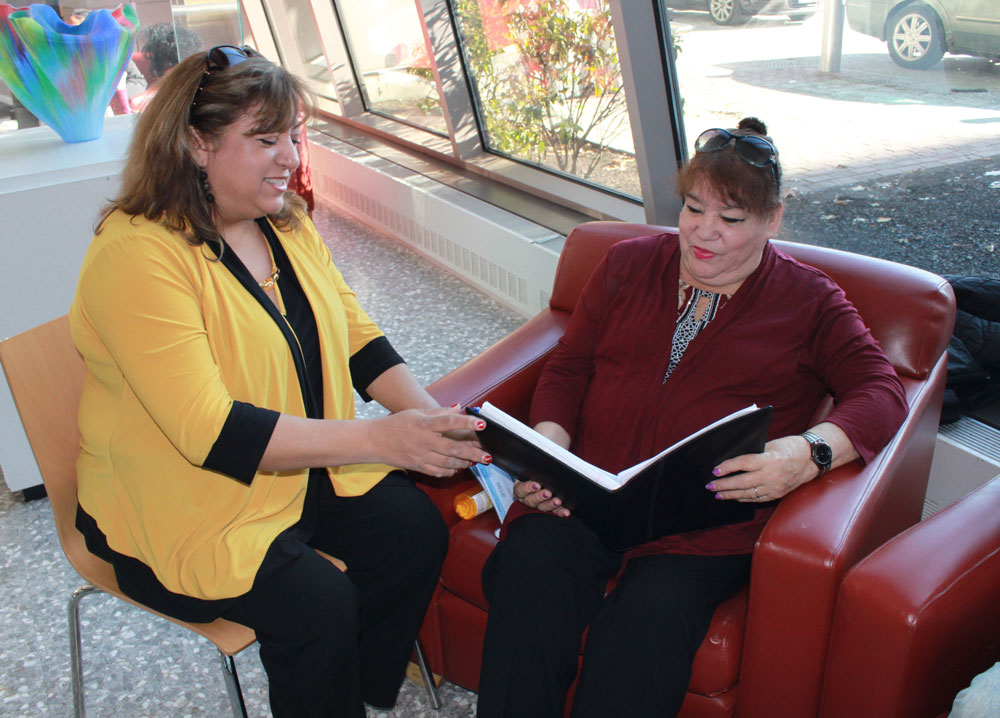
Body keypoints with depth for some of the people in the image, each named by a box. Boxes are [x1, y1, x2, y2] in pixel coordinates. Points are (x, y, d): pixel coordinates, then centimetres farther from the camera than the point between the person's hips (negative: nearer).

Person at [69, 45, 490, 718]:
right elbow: (210, 432, -29)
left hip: (306, 462, 7)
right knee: (319, 603, -24)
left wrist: (432, 416, -14)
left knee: (417, 529, -11)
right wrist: (381, 439, -35)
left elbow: (359, 339, 4)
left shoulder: (287, 223, 3)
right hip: (180, 506, -6)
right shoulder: (137, 253, -23)